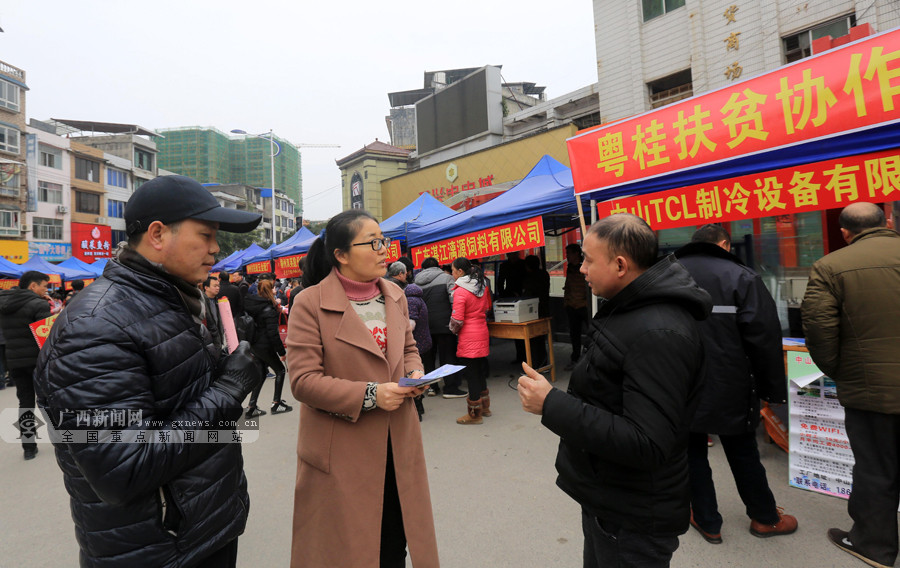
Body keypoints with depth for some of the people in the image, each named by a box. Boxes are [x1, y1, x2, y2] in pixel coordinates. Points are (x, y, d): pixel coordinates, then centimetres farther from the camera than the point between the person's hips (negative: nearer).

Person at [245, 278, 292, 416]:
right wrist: (281, 351, -13)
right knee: (280, 370, 9)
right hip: (265, 346, -8)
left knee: (261, 372, 17)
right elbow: (273, 334, -20)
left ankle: (251, 407, 16)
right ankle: (276, 403, 15)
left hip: (254, 345, 8)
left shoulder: (251, 305, 4)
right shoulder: (269, 310, -19)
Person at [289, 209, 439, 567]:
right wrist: (369, 395, -22)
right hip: (341, 453, -5)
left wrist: (415, 373, -4)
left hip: (397, 446, 5)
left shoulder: (395, 296, 5)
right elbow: (303, 380, -16)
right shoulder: (310, 303, -14)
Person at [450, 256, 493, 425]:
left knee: (471, 374, 2)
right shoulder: (483, 286, 7)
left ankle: (474, 414, 12)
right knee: (480, 371, 19)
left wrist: (453, 330, 1)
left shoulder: (460, 291, -17)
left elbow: (457, 320, -18)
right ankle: (484, 407, 33)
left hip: (468, 337, -8)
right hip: (483, 332, 8)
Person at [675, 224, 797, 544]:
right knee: (742, 453, 18)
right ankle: (765, 518, 38)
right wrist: (773, 389, 0)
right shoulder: (740, 277, -9)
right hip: (728, 391, -1)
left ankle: (708, 523, 27)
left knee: (693, 453, 14)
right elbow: (764, 340, -10)